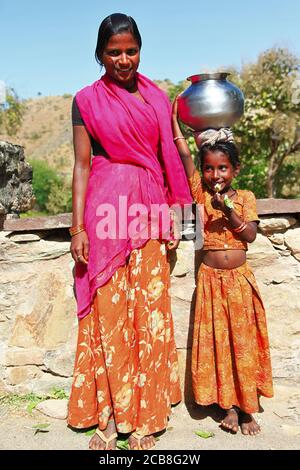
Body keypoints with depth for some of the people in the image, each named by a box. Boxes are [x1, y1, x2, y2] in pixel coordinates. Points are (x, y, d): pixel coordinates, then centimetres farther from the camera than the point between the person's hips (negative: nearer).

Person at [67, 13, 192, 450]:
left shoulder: (157, 98, 13)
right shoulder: (87, 100, 5)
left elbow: (168, 158, 13)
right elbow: (82, 165, 1)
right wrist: (77, 227, -6)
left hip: (147, 211, 3)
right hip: (105, 210, -2)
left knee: (149, 312, 4)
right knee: (107, 312, 1)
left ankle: (144, 416, 19)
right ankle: (108, 415, 16)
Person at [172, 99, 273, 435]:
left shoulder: (245, 197, 3)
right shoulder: (200, 194, 1)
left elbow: (250, 235, -8)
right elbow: (185, 157, -9)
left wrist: (228, 211, -20)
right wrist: (174, 120, -12)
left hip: (240, 280, 0)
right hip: (211, 279, 0)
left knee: (243, 342, 6)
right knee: (216, 342, 4)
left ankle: (247, 407, 19)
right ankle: (229, 406, 17)